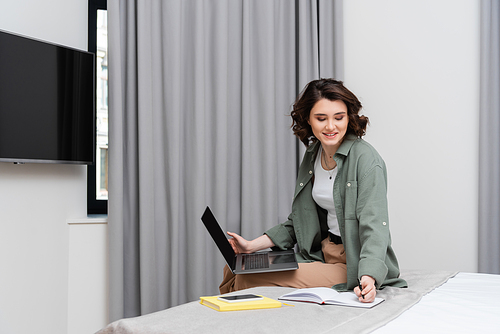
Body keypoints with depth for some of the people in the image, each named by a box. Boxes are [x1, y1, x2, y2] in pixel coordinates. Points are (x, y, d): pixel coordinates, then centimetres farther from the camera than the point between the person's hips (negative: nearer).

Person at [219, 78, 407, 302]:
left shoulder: (365, 160, -16)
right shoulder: (313, 155, 7)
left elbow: (374, 224, -26)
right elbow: (299, 221, 14)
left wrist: (368, 278, -42)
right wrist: (252, 246, 6)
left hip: (354, 264, -7)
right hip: (321, 256, 7)